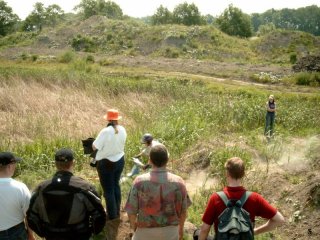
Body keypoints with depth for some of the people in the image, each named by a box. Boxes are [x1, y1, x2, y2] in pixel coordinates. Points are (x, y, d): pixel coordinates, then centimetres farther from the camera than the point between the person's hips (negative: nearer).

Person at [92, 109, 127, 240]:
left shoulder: (105, 131, -23)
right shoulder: (122, 130, -4)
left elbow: (94, 147, -17)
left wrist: (101, 142, 2)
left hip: (106, 163, -6)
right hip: (119, 160, 7)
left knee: (108, 190, 5)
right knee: (116, 186, 21)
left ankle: (112, 216, 13)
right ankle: (117, 212, 35)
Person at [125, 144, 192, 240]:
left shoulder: (140, 181, -21)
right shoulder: (178, 182, -16)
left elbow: (131, 211, -13)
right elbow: (183, 210, -5)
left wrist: (133, 226, 8)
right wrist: (181, 227, 14)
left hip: (146, 231, -1)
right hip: (170, 232, 1)